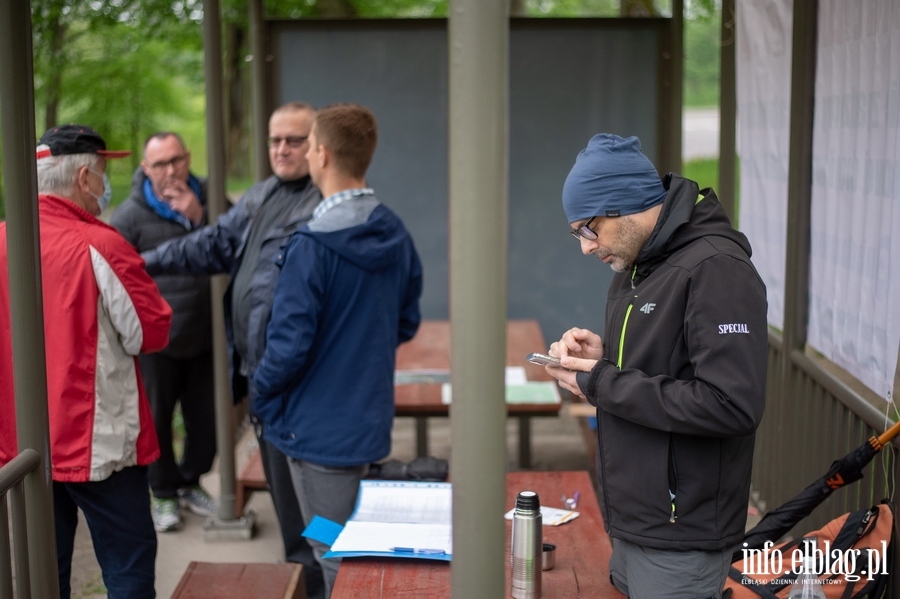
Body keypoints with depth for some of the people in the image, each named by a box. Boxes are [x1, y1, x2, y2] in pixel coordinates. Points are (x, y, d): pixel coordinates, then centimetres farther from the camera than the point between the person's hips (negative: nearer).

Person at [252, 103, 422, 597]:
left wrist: (261, 391, -2)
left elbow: (289, 345, -20)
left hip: (319, 428, -7)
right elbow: (406, 325, 11)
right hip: (371, 421, 7)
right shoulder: (395, 236, 1)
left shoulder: (311, 246, -22)